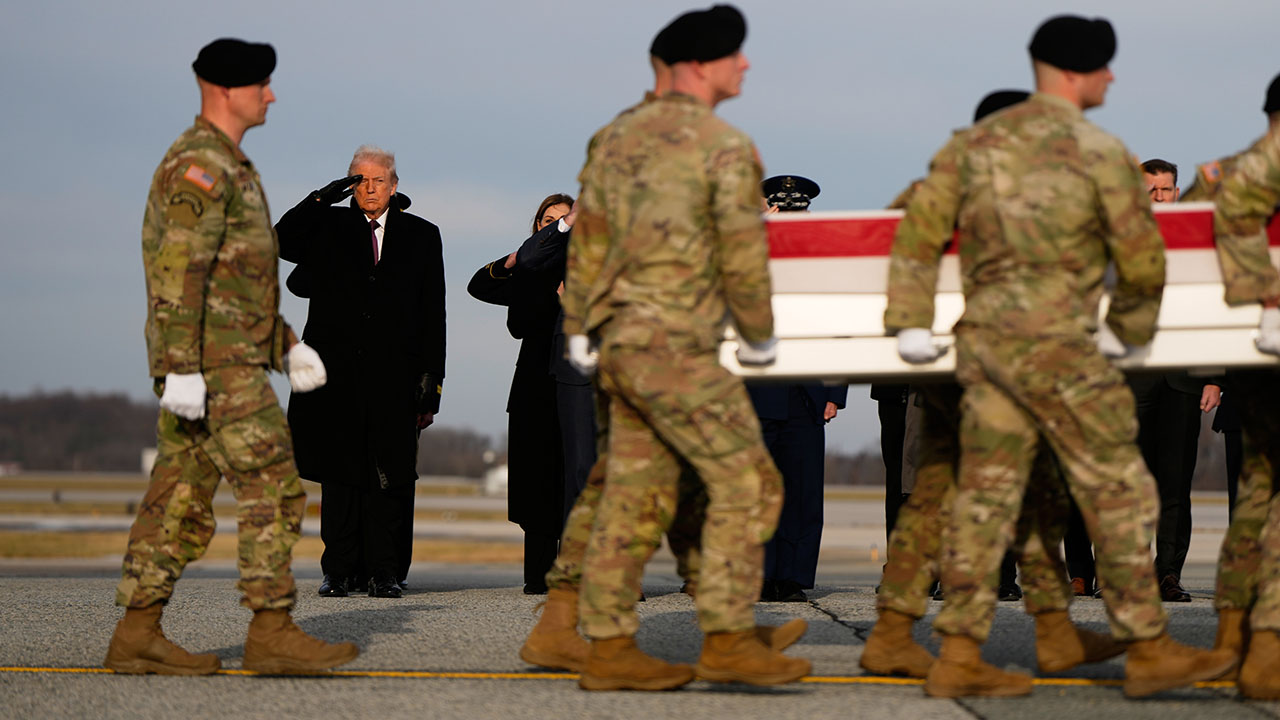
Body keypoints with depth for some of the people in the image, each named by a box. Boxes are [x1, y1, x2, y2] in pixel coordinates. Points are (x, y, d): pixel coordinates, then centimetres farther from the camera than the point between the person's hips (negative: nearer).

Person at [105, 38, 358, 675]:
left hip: (230, 360, 10)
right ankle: (271, 634, -11)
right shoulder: (198, 163, -13)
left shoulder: (228, 167, 21)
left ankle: (137, 635, 7)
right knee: (272, 488, -10)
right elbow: (177, 272, -21)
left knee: (181, 499, 7)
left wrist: (288, 345, 23)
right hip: (213, 363, -10)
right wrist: (183, 369, -26)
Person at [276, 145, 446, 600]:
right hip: (338, 373, 1)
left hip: (395, 376, 0)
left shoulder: (421, 236, 11)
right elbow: (281, 242, -6)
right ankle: (342, 571, 7)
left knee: (390, 476, -2)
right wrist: (325, 197, -9)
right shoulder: (328, 226, 12)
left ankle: (385, 571, 3)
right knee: (340, 474, 1)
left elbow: (433, 316, 8)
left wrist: (432, 384, 2)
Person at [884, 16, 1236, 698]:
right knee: (1117, 492, 3)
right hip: (1054, 343, -6)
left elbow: (921, 228, 4)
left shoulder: (975, 142, 9)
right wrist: (1128, 330, 15)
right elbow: (1142, 258, -2)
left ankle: (959, 657, 7)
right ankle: (1149, 650, 8)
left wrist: (910, 321, 9)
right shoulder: (1100, 152, -6)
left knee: (985, 494, 8)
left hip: (982, 339, 6)